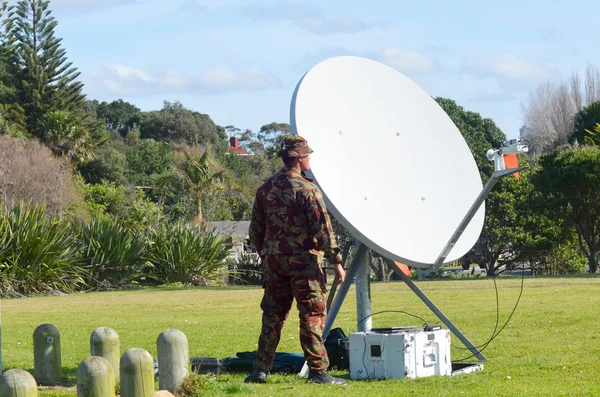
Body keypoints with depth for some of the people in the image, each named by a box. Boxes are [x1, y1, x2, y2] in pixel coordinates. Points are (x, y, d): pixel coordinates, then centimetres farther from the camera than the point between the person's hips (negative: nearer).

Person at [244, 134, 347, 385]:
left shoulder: (266, 189, 8)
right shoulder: (307, 189, -11)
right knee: (313, 315, -1)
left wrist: (264, 254, 26)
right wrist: (336, 261, -10)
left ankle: (260, 370, 9)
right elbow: (323, 229, -13)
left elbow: (255, 230, 14)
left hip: (273, 261, 6)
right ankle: (318, 371, -2)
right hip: (303, 261, -6)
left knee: (273, 315, 12)